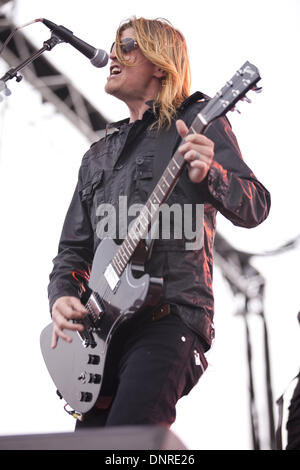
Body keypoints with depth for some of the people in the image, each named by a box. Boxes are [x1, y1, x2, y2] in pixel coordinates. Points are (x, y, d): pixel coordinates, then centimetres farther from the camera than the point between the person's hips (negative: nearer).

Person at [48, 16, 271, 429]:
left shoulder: (198, 121, 5)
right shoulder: (98, 155, 24)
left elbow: (256, 207, -5)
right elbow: (73, 248, 23)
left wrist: (207, 175, -26)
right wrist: (62, 298, 1)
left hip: (170, 314, -7)